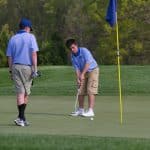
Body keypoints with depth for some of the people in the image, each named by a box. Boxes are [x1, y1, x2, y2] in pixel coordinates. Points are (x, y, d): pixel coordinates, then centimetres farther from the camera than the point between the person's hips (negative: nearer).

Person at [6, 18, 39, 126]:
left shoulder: (13, 39, 9)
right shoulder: (30, 37, -2)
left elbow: (9, 57, 10)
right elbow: (34, 54, -11)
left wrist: (11, 71, 16)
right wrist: (35, 69, -11)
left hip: (15, 67, 3)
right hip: (27, 67, -3)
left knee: (20, 93, 0)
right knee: (26, 93, 8)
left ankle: (22, 117, -8)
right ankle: (21, 117, 8)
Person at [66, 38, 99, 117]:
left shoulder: (84, 51, -22)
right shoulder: (72, 56, -4)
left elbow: (88, 63, -30)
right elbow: (76, 68, -5)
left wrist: (82, 74, -34)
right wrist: (78, 78, -18)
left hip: (93, 70, -7)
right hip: (83, 73, 7)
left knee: (90, 90, -16)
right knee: (80, 91, 5)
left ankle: (90, 111, -20)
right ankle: (80, 110, 18)